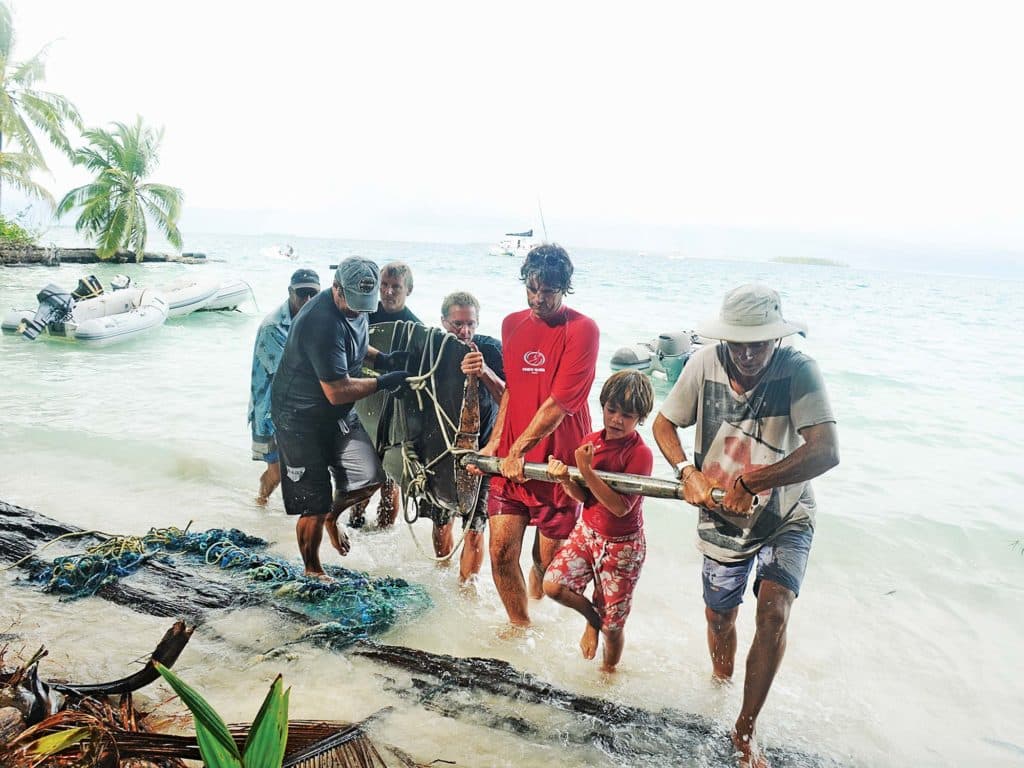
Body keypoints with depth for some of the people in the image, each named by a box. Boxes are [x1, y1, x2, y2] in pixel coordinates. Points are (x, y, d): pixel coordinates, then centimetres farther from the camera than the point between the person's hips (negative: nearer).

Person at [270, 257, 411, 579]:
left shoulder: (354, 305, -2)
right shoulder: (323, 323, -30)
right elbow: (338, 392, -29)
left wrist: (381, 358, 2)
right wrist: (382, 382, -19)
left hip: (337, 414, 8)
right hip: (300, 417, -8)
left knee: (369, 477, -3)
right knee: (314, 504, 0)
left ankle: (333, 516, 28)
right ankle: (312, 571, 24)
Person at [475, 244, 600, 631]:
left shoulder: (582, 329, -11)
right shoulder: (512, 324, 8)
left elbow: (559, 403, -16)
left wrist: (519, 450, -13)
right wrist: (495, 442, 7)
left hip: (558, 461, -4)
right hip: (509, 458, 4)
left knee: (547, 561, 8)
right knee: (502, 551, 0)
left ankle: (536, 616, 39)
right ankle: (519, 624, 24)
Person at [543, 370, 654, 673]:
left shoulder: (640, 454, -19)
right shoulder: (591, 441, -3)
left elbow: (621, 507, -26)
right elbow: (584, 496, -1)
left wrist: (586, 471, -32)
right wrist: (565, 479, -22)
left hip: (622, 545, -5)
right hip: (587, 532, 5)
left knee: (612, 625, 6)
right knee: (552, 585, -14)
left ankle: (608, 671, 38)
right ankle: (592, 618, 18)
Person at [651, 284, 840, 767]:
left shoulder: (799, 371, -24)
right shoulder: (705, 364, -16)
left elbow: (826, 452, -35)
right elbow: (664, 424, -3)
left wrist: (747, 482, -33)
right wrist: (688, 472, -20)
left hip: (785, 519, -2)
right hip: (721, 520, 3)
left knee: (774, 613, -20)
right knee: (719, 618, 18)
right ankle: (720, 682, 52)